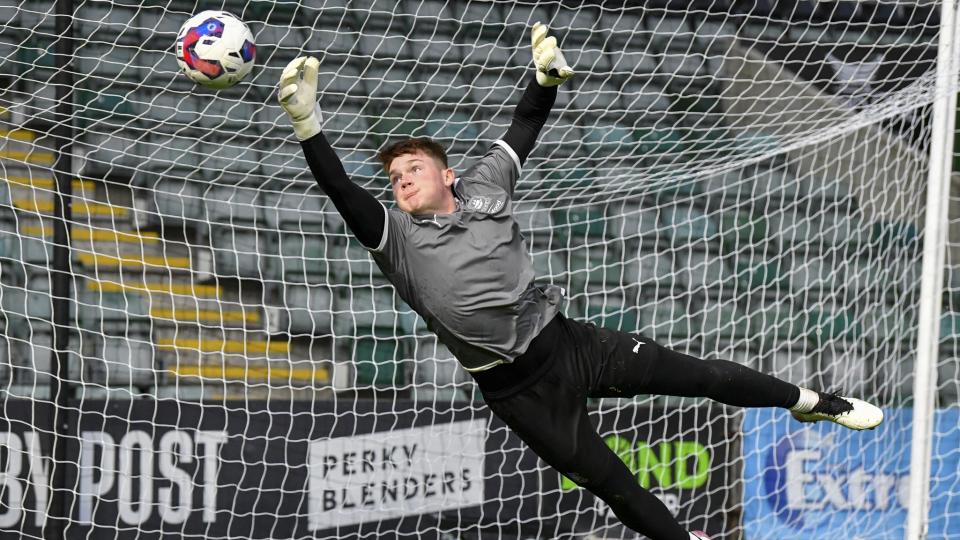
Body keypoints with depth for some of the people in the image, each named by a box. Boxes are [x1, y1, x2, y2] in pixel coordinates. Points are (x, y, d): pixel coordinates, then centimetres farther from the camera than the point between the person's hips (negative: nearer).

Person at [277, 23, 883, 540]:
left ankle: (811, 402, 26)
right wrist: (307, 122, -38)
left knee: (700, 375, 6)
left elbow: (525, 126, 10)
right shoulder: (396, 237, -9)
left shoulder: (483, 186, 3)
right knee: (609, 481, 3)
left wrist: (547, 77, -8)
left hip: (572, 341, 3)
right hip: (519, 390, -3)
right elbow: (342, 190, -24)